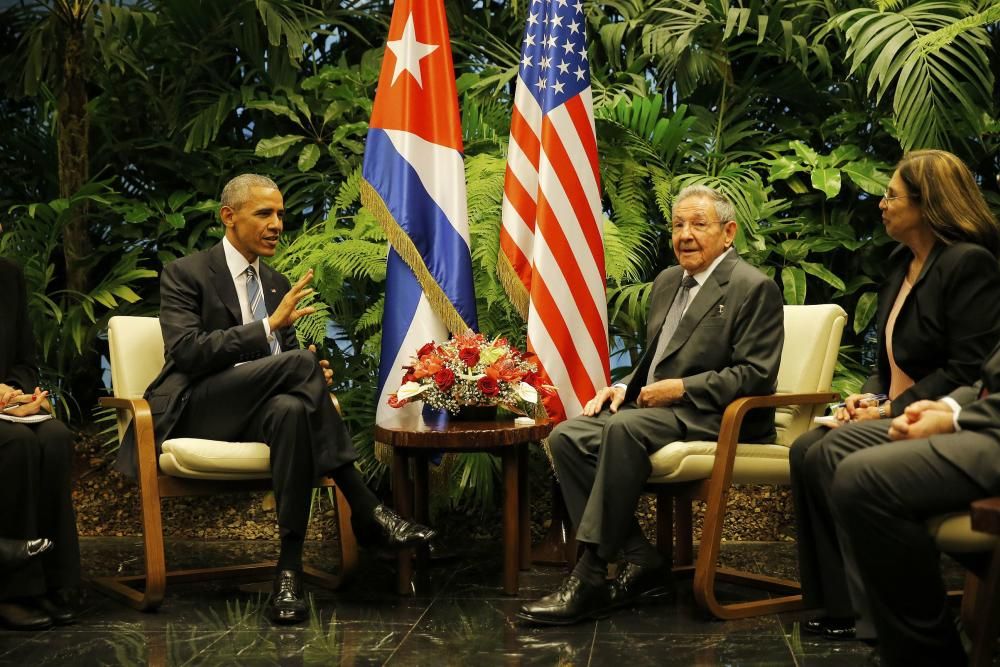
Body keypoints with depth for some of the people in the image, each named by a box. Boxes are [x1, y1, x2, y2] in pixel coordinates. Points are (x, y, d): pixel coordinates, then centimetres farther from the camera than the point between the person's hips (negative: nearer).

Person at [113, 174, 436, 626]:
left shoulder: (277, 284, 18)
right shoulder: (185, 274, 0)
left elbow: (285, 356, 22)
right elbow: (186, 352, -15)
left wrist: (314, 376, -4)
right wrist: (269, 326, -24)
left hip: (258, 410, 5)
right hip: (196, 412, -4)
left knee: (292, 409, -36)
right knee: (298, 362, -31)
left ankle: (290, 564, -36)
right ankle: (364, 510, -29)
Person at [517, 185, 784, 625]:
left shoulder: (754, 288, -5)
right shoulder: (666, 282, 19)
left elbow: (756, 375, -13)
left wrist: (681, 388, -18)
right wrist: (624, 386, 6)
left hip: (712, 417, -8)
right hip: (655, 406, 8)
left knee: (625, 427, -35)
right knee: (567, 436, -15)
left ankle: (591, 576, -32)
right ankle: (641, 563, -15)